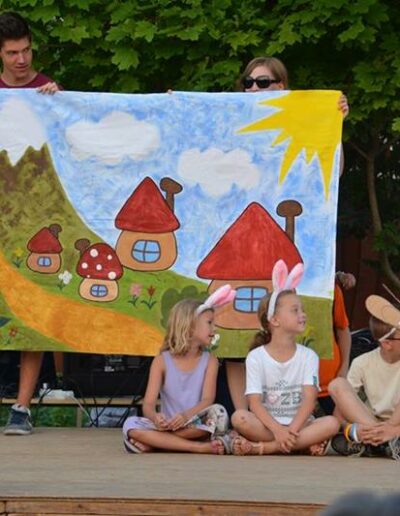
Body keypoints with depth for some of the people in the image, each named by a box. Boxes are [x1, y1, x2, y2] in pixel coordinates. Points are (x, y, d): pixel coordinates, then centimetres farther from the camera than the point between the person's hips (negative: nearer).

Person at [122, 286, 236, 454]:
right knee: (131, 425, -27)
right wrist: (155, 417, -32)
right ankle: (201, 447, -34)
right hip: (169, 427, 0)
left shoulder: (209, 361, 6)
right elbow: (148, 405, -6)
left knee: (218, 413, -31)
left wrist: (186, 416, -31)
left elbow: (207, 400, -9)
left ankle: (154, 442, -27)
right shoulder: (161, 361, 3)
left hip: (198, 428, 0)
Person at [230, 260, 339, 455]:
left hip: (298, 424, 3)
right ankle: (303, 443, -29)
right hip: (268, 426, -3)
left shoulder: (308, 356, 4)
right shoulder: (256, 357, -1)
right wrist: (278, 430, -29)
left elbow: (309, 399, -9)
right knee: (239, 418, -31)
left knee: (331, 423, -29)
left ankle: (260, 447, -30)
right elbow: (255, 403, -11)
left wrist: (292, 430, -26)